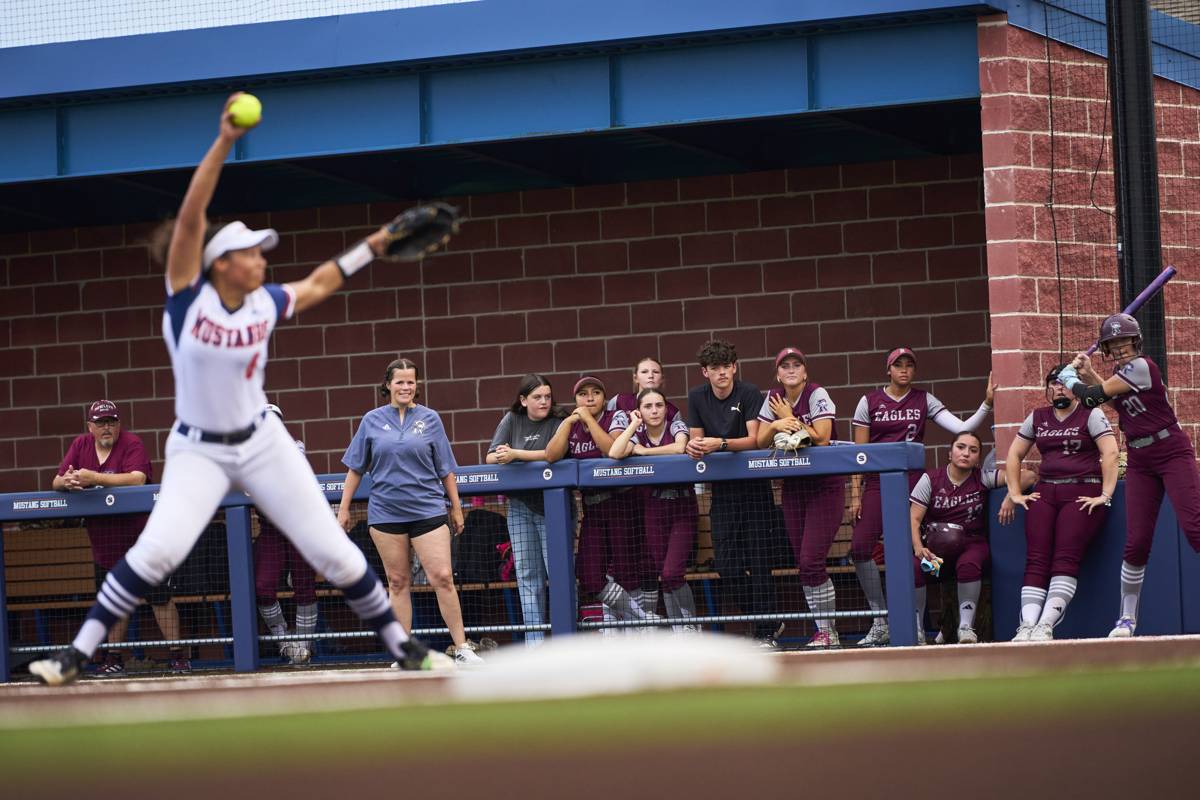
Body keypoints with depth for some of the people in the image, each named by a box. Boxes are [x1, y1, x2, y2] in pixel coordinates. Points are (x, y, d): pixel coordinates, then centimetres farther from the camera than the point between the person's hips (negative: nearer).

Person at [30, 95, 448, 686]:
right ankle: (77, 654, -14)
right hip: (197, 452, -3)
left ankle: (401, 645, 16)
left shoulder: (264, 305, -5)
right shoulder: (189, 296, -15)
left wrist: (369, 249, 15)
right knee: (157, 551, -22)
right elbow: (191, 215, -25)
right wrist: (224, 144, -33)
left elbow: (315, 286, 16)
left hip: (261, 443, 3)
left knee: (331, 549, 1)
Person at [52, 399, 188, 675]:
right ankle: (114, 660, 20)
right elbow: (56, 482, 2)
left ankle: (178, 658, -1)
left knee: (160, 598, -4)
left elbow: (137, 479, -28)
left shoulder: (132, 443, -11)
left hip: (140, 536, -5)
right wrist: (67, 481, -23)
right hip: (104, 544, 5)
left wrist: (94, 478, -33)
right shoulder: (81, 445, 5)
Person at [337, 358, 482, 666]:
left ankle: (462, 648, -3)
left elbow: (445, 468, 9)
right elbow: (356, 467, 11)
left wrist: (456, 508, 10)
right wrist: (344, 508, 9)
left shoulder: (430, 419, 5)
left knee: (442, 577, -9)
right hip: (385, 511, 1)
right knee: (398, 582, 4)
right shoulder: (372, 420, 6)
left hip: (428, 510, -1)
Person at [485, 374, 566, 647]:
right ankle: (535, 640, 1)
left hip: (552, 505, -4)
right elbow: (490, 457, 5)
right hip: (520, 506, 4)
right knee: (527, 574, 1)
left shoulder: (558, 423, -3)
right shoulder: (512, 420, 9)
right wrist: (500, 456, -18)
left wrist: (515, 455, -22)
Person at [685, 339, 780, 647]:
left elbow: (754, 440, -17)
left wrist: (721, 443, -31)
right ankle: (769, 620, 15)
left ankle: (766, 633, -2)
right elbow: (697, 439, 9)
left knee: (758, 560, -7)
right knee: (727, 565, -1)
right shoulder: (697, 397, 5)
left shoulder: (749, 393, -10)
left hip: (753, 485, -5)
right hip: (721, 487, 5)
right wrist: (692, 446, -15)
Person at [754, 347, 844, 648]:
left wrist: (790, 420, -13)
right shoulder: (774, 398, 5)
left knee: (811, 561, -15)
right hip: (793, 486, 6)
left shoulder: (817, 395, -11)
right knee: (803, 563, 3)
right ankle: (826, 632, 9)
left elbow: (822, 439, -20)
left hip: (826, 485, -6)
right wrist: (775, 425, -15)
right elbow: (761, 442, 4)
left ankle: (827, 632, -7)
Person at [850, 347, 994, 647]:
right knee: (860, 546, -11)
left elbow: (962, 428, -3)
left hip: (912, 483, -1)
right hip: (877, 484, 1)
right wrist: (855, 494, 1)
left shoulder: (924, 401, 6)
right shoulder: (870, 402, 6)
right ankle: (881, 623, 1)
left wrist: (987, 403, -15)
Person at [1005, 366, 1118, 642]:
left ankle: (1046, 625, -33)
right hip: (1045, 493, 5)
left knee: (1066, 559, -21)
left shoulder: (1091, 415, 3)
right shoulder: (1037, 418, 18)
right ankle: (1028, 626, -25)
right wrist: (1016, 493, 13)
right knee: (1036, 561, -14)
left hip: (1083, 493, -5)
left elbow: (1110, 453, -7)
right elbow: (1014, 455, 23)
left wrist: (1105, 495, -14)